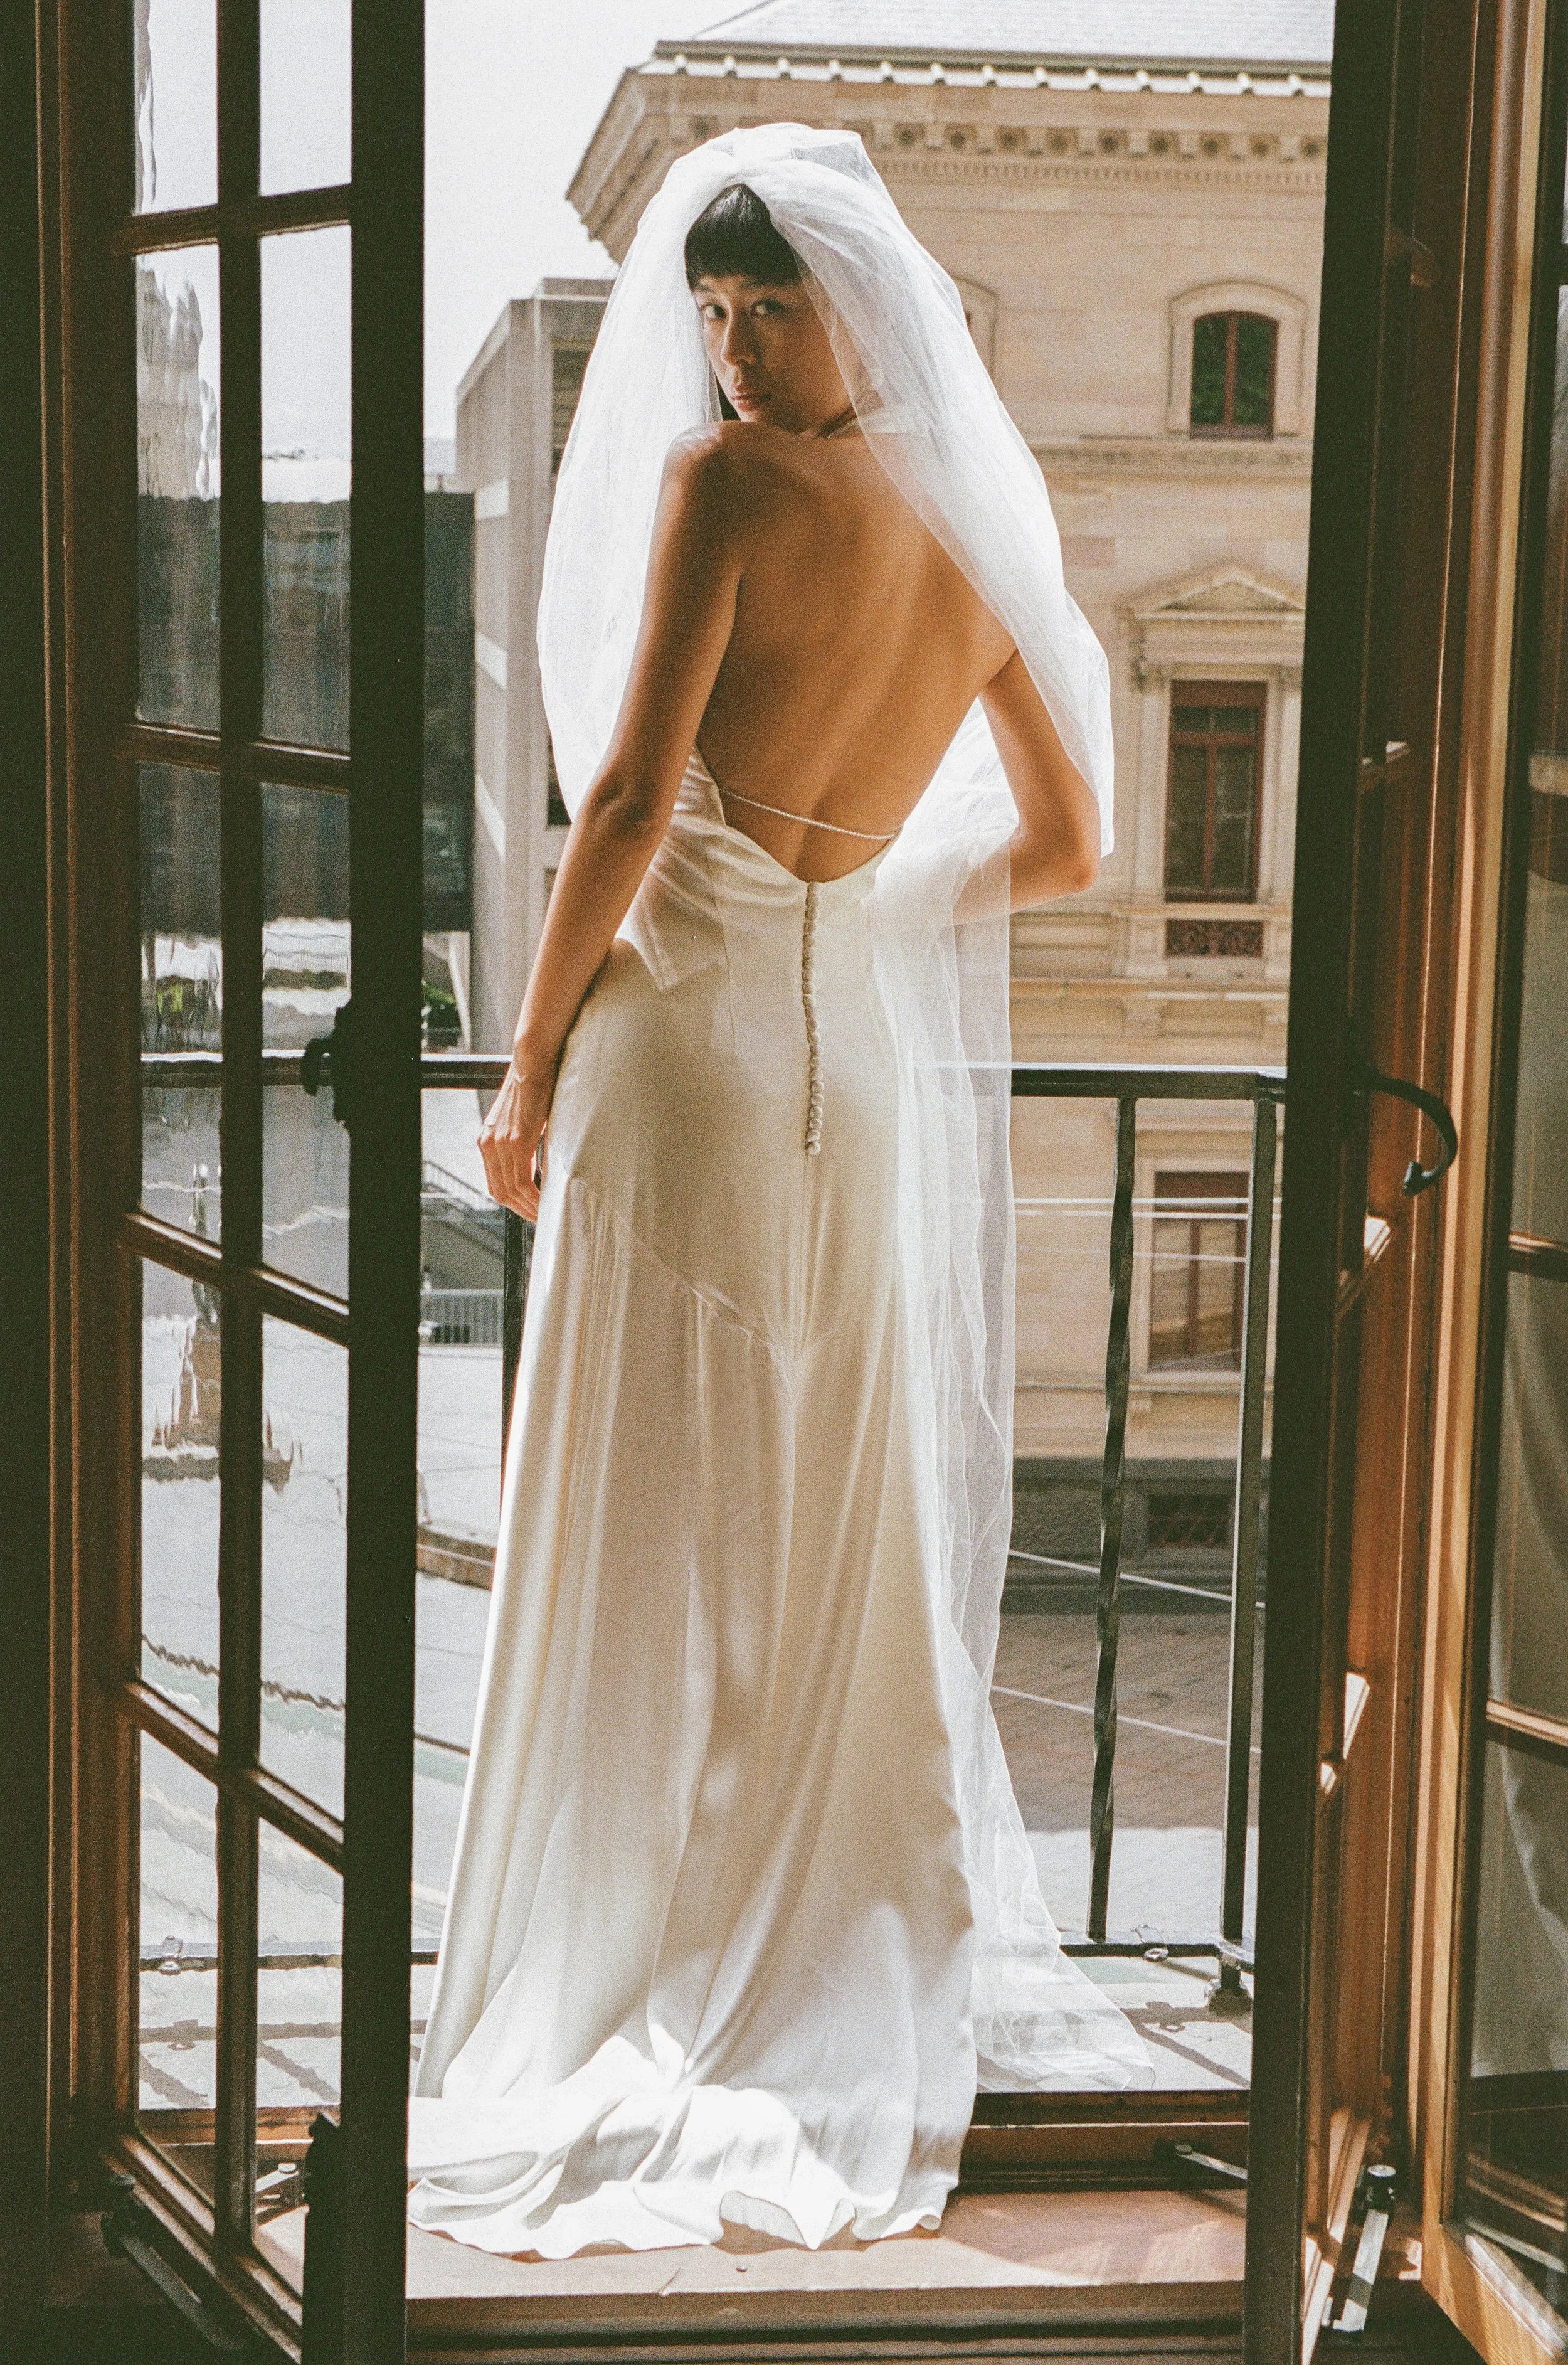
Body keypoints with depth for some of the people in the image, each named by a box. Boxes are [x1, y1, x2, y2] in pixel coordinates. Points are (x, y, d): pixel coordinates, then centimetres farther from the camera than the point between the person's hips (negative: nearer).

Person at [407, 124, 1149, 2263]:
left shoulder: (727, 479, -9)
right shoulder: (979, 538, 9)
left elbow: (632, 801, -15)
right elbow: (1063, 844, 16)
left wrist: (531, 1070, -7)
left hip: (691, 1032, -6)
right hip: (876, 1060, 6)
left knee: (657, 1549, 1)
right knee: (863, 1542, 13)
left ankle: (634, 1999, 8)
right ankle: (880, 1974, 22)